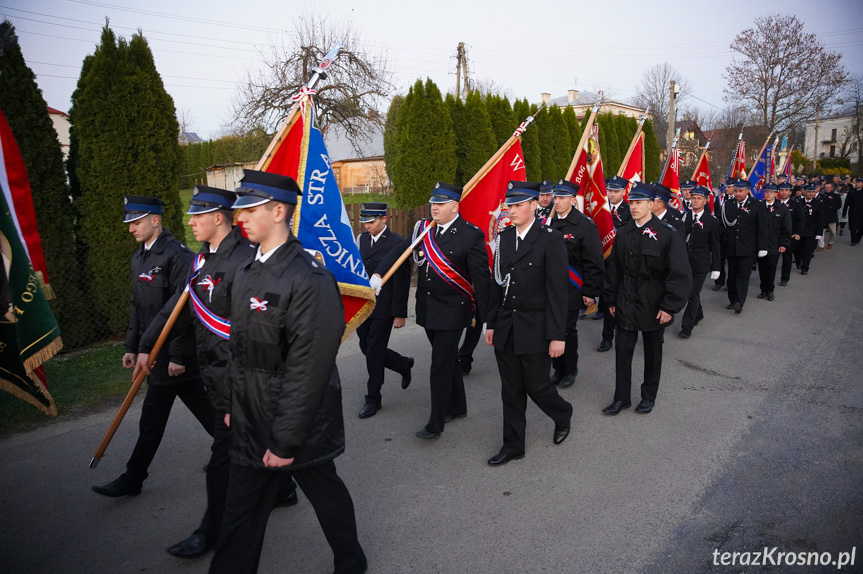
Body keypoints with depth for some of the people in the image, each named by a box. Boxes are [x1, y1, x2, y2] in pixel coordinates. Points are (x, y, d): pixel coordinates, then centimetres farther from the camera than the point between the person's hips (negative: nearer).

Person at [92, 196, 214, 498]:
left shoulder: (177, 256, -17)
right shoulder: (139, 258, 12)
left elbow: (185, 309, -20)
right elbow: (137, 307, 17)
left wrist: (179, 356, -20)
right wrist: (132, 346, 14)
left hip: (172, 355, -8)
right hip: (155, 351, 8)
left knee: (152, 420, 3)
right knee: (203, 408, 16)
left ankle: (133, 479, 19)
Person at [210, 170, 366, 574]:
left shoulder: (309, 279, -24)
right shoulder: (246, 271, 5)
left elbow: (308, 369, -24)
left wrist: (287, 441, -20)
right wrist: (233, 405, 14)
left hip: (298, 425, -7)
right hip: (251, 422, 7)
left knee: (326, 493, 17)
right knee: (240, 510, 16)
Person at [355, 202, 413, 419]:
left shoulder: (396, 243, -12)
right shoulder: (362, 239, 8)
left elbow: (401, 282, -13)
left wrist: (399, 314, -13)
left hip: (383, 309, -7)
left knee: (374, 352, 0)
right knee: (367, 349, 13)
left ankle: (373, 399, 16)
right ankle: (404, 364, 38)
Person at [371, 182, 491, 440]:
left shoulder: (471, 235, -14)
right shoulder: (422, 228, 2)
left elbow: (481, 277, -13)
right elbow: (400, 251, 10)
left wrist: (485, 317, -12)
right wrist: (378, 273, -4)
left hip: (452, 310, -6)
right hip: (427, 308, 6)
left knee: (441, 365, -3)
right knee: (448, 359, 20)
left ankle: (436, 423, 12)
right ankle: (457, 406, 38)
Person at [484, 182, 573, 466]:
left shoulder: (550, 239, -11)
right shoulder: (505, 237, 7)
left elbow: (557, 290, -13)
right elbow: (498, 283, 11)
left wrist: (557, 335, -15)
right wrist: (491, 323, 11)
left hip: (535, 329, -5)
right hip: (506, 327, 5)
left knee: (536, 386, 5)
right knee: (511, 391, 12)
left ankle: (563, 415, 37)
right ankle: (513, 445, 27)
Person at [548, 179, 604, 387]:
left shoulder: (585, 225, -10)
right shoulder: (550, 223, 7)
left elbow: (594, 263, -11)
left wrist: (590, 292, -13)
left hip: (571, 289, -5)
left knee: (568, 329, 3)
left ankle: (570, 370, 23)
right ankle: (558, 368, 26)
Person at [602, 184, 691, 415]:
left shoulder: (668, 234, -11)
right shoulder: (623, 234, 4)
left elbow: (680, 274, -13)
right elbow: (613, 269, 9)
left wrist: (670, 307, -16)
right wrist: (611, 299, 8)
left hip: (654, 306, -3)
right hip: (626, 305, 4)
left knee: (652, 352, 13)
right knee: (622, 350, 5)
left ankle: (649, 396, 30)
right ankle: (621, 397, 18)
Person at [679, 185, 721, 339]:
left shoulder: (711, 221, -4)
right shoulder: (684, 217, 4)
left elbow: (715, 247, -1)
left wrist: (715, 268, -2)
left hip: (700, 264, -4)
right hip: (685, 261, 4)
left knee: (693, 294, -5)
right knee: (690, 291, 16)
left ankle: (687, 326, -1)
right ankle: (698, 314, 40)